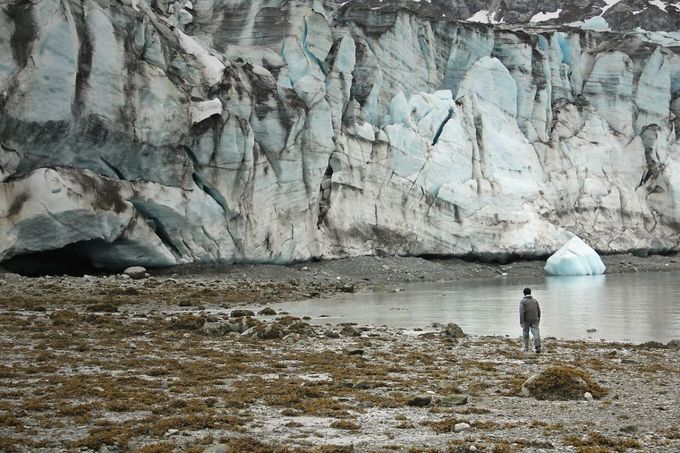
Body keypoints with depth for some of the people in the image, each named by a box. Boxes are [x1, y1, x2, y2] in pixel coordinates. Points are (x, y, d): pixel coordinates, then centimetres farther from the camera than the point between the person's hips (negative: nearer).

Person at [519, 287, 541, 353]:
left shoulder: (522, 301, -6)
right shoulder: (535, 300, 6)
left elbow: (521, 312, -16)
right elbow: (538, 311, 11)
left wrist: (521, 322, -18)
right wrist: (538, 319, 25)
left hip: (526, 320, -2)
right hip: (534, 320, 2)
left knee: (526, 333, 16)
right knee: (536, 333, -6)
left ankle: (526, 347, 23)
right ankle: (538, 346, -24)